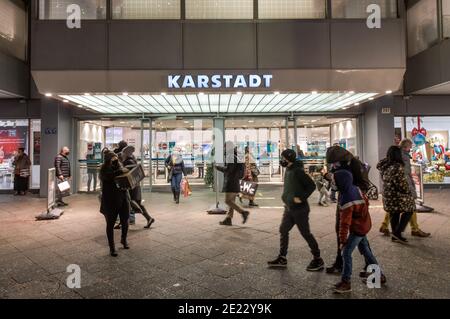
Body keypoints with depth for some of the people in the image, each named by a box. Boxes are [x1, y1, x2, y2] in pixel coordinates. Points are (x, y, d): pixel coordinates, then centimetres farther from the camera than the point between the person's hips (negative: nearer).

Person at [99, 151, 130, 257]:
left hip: (123, 198, 4)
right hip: (110, 200, -4)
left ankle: (124, 240, 40)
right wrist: (120, 172, -31)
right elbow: (108, 176, -27)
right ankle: (112, 247, 20)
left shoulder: (119, 166, 6)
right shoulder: (104, 169, -7)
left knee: (125, 221, 14)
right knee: (110, 224, 6)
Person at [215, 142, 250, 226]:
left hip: (231, 183, -10)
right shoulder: (235, 157, 17)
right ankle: (228, 220, 11)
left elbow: (228, 169, -22)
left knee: (228, 201, -9)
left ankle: (243, 212, -12)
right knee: (231, 201, 8)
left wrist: (218, 167, -6)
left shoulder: (230, 157, -13)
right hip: (235, 182, 10)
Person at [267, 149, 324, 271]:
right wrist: (285, 197, 11)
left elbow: (312, 185, -19)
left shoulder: (298, 171, -18)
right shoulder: (288, 170, 9)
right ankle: (282, 259, 23)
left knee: (306, 234, 1)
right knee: (283, 231, 12)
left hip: (299, 209, -9)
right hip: (289, 208, 9)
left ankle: (318, 260, 18)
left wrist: (302, 198, -22)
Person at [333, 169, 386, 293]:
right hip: (364, 225, 9)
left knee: (346, 253, -4)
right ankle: (378, 275, 36)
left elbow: (345, 223, -27)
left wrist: (343, 240, -20)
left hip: (358, 229, -9)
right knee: (366, 251, 22)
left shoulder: (346, 201, -31)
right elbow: (366, 201, 10)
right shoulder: (355, 189, -6)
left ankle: (346, 282, 4)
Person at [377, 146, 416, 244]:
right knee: (409, 210, 12)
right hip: (397, 195, -7)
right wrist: (408, 192, -3)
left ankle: (395, 235, 25)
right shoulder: (398, 167, -21)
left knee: (394, 214, 17)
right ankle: (397, 232, 7)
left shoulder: (384, 165, 1)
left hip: (387, 194, 7)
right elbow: (402, 183, -19)